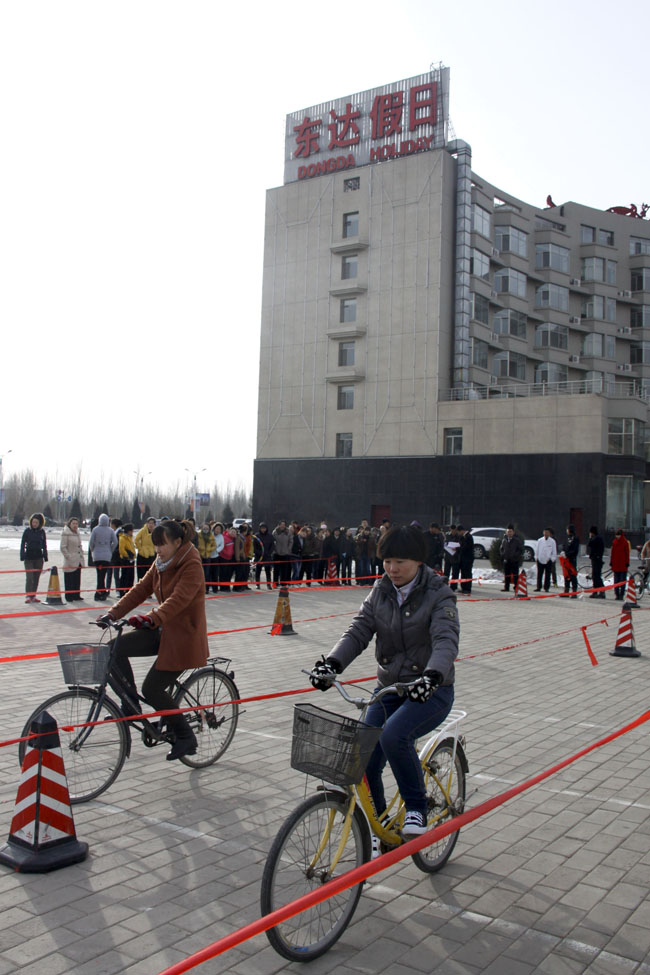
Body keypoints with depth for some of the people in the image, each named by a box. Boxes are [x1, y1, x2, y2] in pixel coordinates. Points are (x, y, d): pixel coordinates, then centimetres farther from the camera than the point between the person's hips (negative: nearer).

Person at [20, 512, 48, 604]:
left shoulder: (42, 531, 5)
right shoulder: (27, 530, -2)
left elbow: (44, 545, 12)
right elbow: (22, 544, -1)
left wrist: (45, 556, 8)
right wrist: (22, 556, -9)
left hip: (39, 557, 3)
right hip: (29, 556, -3)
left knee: (36, 577, 5)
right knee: (29, 577, -11)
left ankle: (33, 595, 13)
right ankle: (28, 596, -10)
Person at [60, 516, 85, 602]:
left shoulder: (77, 533, 15)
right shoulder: (65, 533, -9)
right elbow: (63, 548, -12)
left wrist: (81, 554, 14)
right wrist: (68, 557, -16)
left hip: (78, 561, 8)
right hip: (70, 562, -7)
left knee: (77, 579, 11)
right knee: (69, 580, -2)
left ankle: (76, 595, 18)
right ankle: (69, 597, 3)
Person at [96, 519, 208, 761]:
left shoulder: (191, 565, -19)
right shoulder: (161, 563, 7)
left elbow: (178, 599, -32)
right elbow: (141, 589, 4)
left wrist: (151, 618, -45)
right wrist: (113, 613, -6)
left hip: (184, 636, -8)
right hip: (163, 630, 8)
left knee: (152, 689, -10)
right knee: (117, 647, -9)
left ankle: (186, 737, 7)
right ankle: (131, 705, 5)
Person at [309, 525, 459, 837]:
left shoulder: (438, 594, -12)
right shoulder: (380, 592, 3)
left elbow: (446, 641, -26)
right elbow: (358, 631, -5)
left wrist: (432, 675, -46)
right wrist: (332, 663, -24)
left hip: (429, 691, -5)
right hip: (389, 688, 5)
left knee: (394, 735, -32)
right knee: (366, 761, -5)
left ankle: (416, 808, -8)